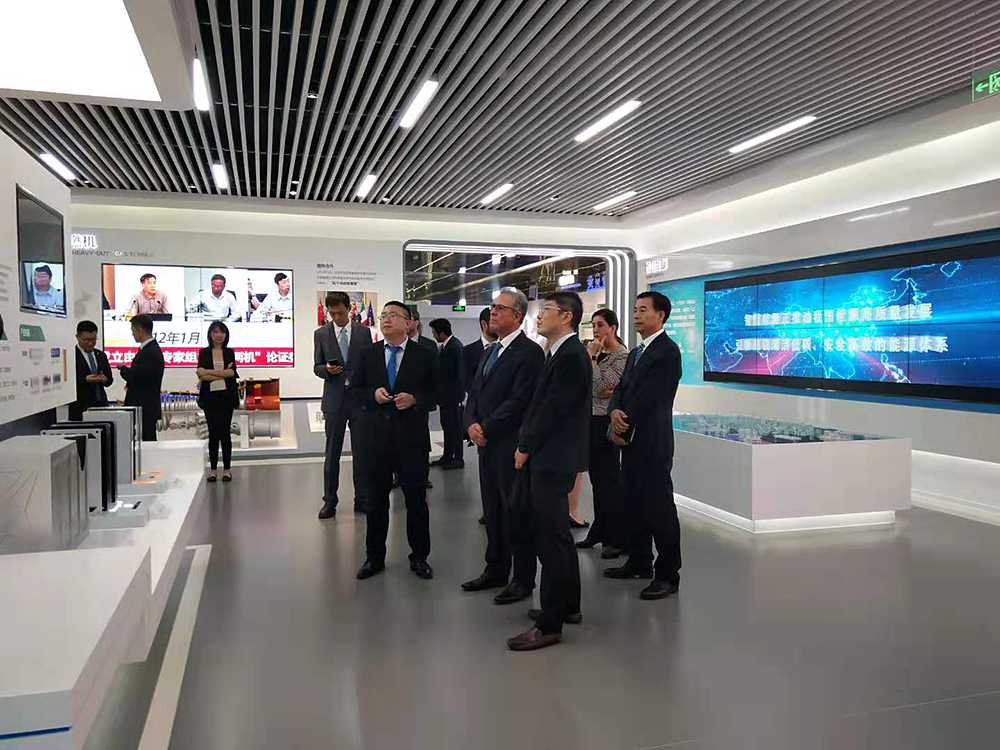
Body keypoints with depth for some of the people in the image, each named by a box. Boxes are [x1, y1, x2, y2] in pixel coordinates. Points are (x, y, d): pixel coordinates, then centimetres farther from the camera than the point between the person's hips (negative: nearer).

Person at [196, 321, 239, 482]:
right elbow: (201, 375, -7)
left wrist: (209, 372, -9)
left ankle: (227, 469, 8)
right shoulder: (204, 353, 6)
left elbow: (232, 372, -7)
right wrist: (223, 374, -10)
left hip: (226, 396, 0)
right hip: (210, 397, 0)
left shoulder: (229, 352, 9)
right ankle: (213, 469, 12)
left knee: (225, 432, 1)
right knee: (213, 433, 3)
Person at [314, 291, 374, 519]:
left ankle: (362, 499, 15)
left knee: (361, 451, 5)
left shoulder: (364, 332, 4)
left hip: (360, 397, 0)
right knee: (332, 452, 5)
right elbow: (317, 367, 6)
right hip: (334, 399, 0)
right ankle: (330, 501, 15)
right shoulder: (321, 334, 5)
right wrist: (327, 369, -17)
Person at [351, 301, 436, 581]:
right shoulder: (369, 354, 7)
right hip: (378, 436, 2)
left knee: (416, 500, 6)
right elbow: (355, 388, 10)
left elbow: (436, 393, 0)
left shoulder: (424, 355, 0)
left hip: (412, 437, -2)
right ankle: (375, 557, 25)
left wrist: (414, 399, -17)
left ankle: (419, 557, 21)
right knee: (377, 499, 11)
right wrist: (373, 394, -10)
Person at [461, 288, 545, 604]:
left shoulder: (529, 352, -12)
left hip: (511, 445, -8)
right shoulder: (490, 351, 16)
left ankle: (523, 579, 13)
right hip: (487, 444, 8)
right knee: (492, 511, 16)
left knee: (516, 512, 1)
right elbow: (474, 393, 15)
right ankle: (496, 571, 29)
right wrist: (472, 424, -2)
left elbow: (519, 401, -19)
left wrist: (487, 429, -14)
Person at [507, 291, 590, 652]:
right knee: (556, 534, 18)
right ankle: (568, 605, 32)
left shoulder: (571, 355, -16)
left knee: (551, 538, -4)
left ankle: (550, 624, 4)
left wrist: (525, 447, -8)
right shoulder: (562, 352, 14)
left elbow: (553, 409, -18)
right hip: (548, 457, 10)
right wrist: (525, 443, 8)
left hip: (553, 460, -10)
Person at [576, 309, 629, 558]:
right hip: (592, 418, 8)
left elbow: (601, 386, -21)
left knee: (610, 478, -2)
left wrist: (591, 356, -15)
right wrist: (602, 392, -10)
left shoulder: (622, 355, -12)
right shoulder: (599, 353, 11)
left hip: (607, 421, -8)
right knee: (597, 478, 15)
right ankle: (600, 531, 26)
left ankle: (617, 538, 8)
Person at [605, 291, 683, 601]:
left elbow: (649, 398, -16)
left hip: (652, 443, -9)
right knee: (634, 504, 15)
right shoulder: (636, 352, 18)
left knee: (659, 507, -4)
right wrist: (615, 411, -10)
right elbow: (621, 389, 12)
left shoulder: (667, 351, -11)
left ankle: (668, 574, 4)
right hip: (631, 441, 9)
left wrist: (624, 429, -9)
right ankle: (639, 562, 28)